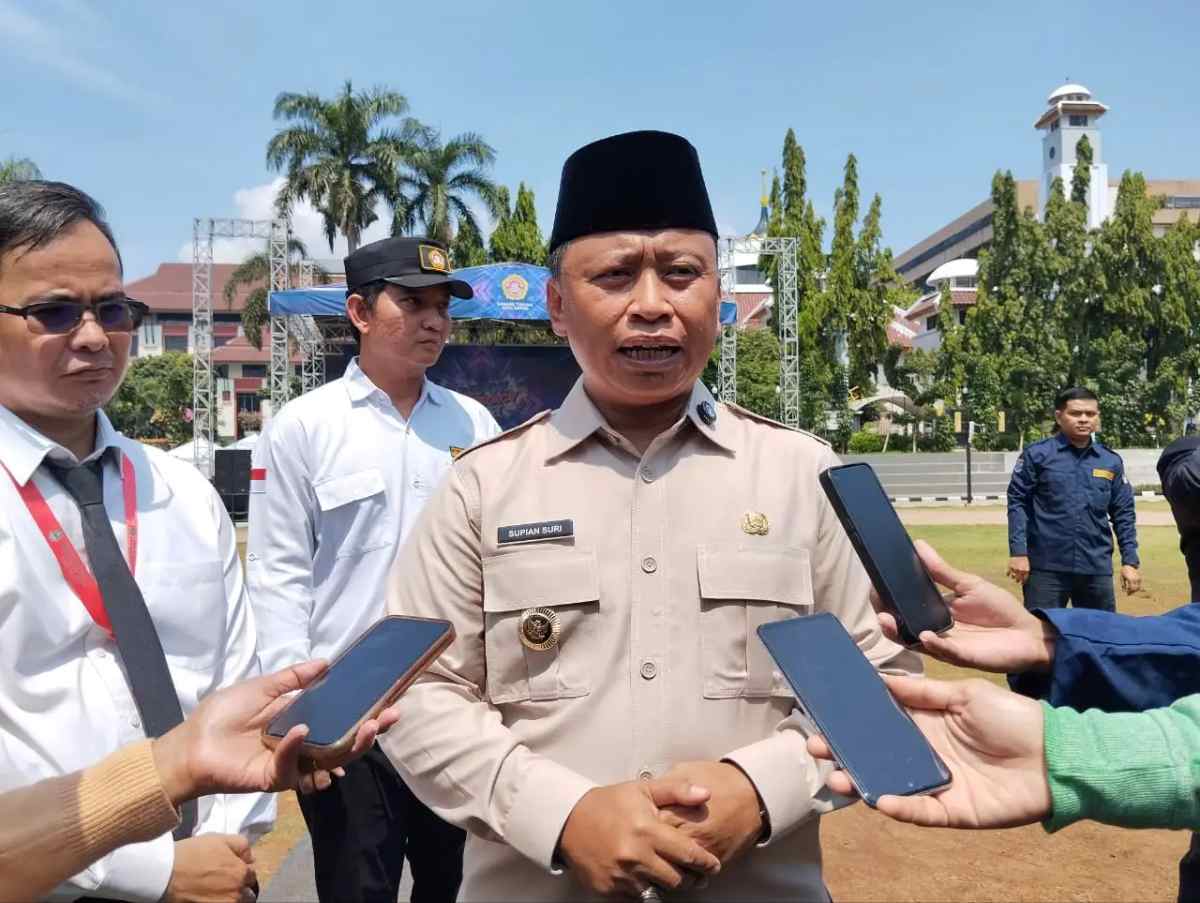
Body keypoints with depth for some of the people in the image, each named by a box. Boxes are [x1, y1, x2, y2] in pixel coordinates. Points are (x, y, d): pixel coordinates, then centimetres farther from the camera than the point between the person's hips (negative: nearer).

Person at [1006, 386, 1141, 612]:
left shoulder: (1112, 461, 9)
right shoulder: (1037, 454, -2)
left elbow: (1123, 514, 12)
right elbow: (1017, 502, -4)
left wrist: (1130, 561, 8)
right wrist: (1018, 552, -11)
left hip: (1097, 568, 4)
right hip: (1046, 567, -4)